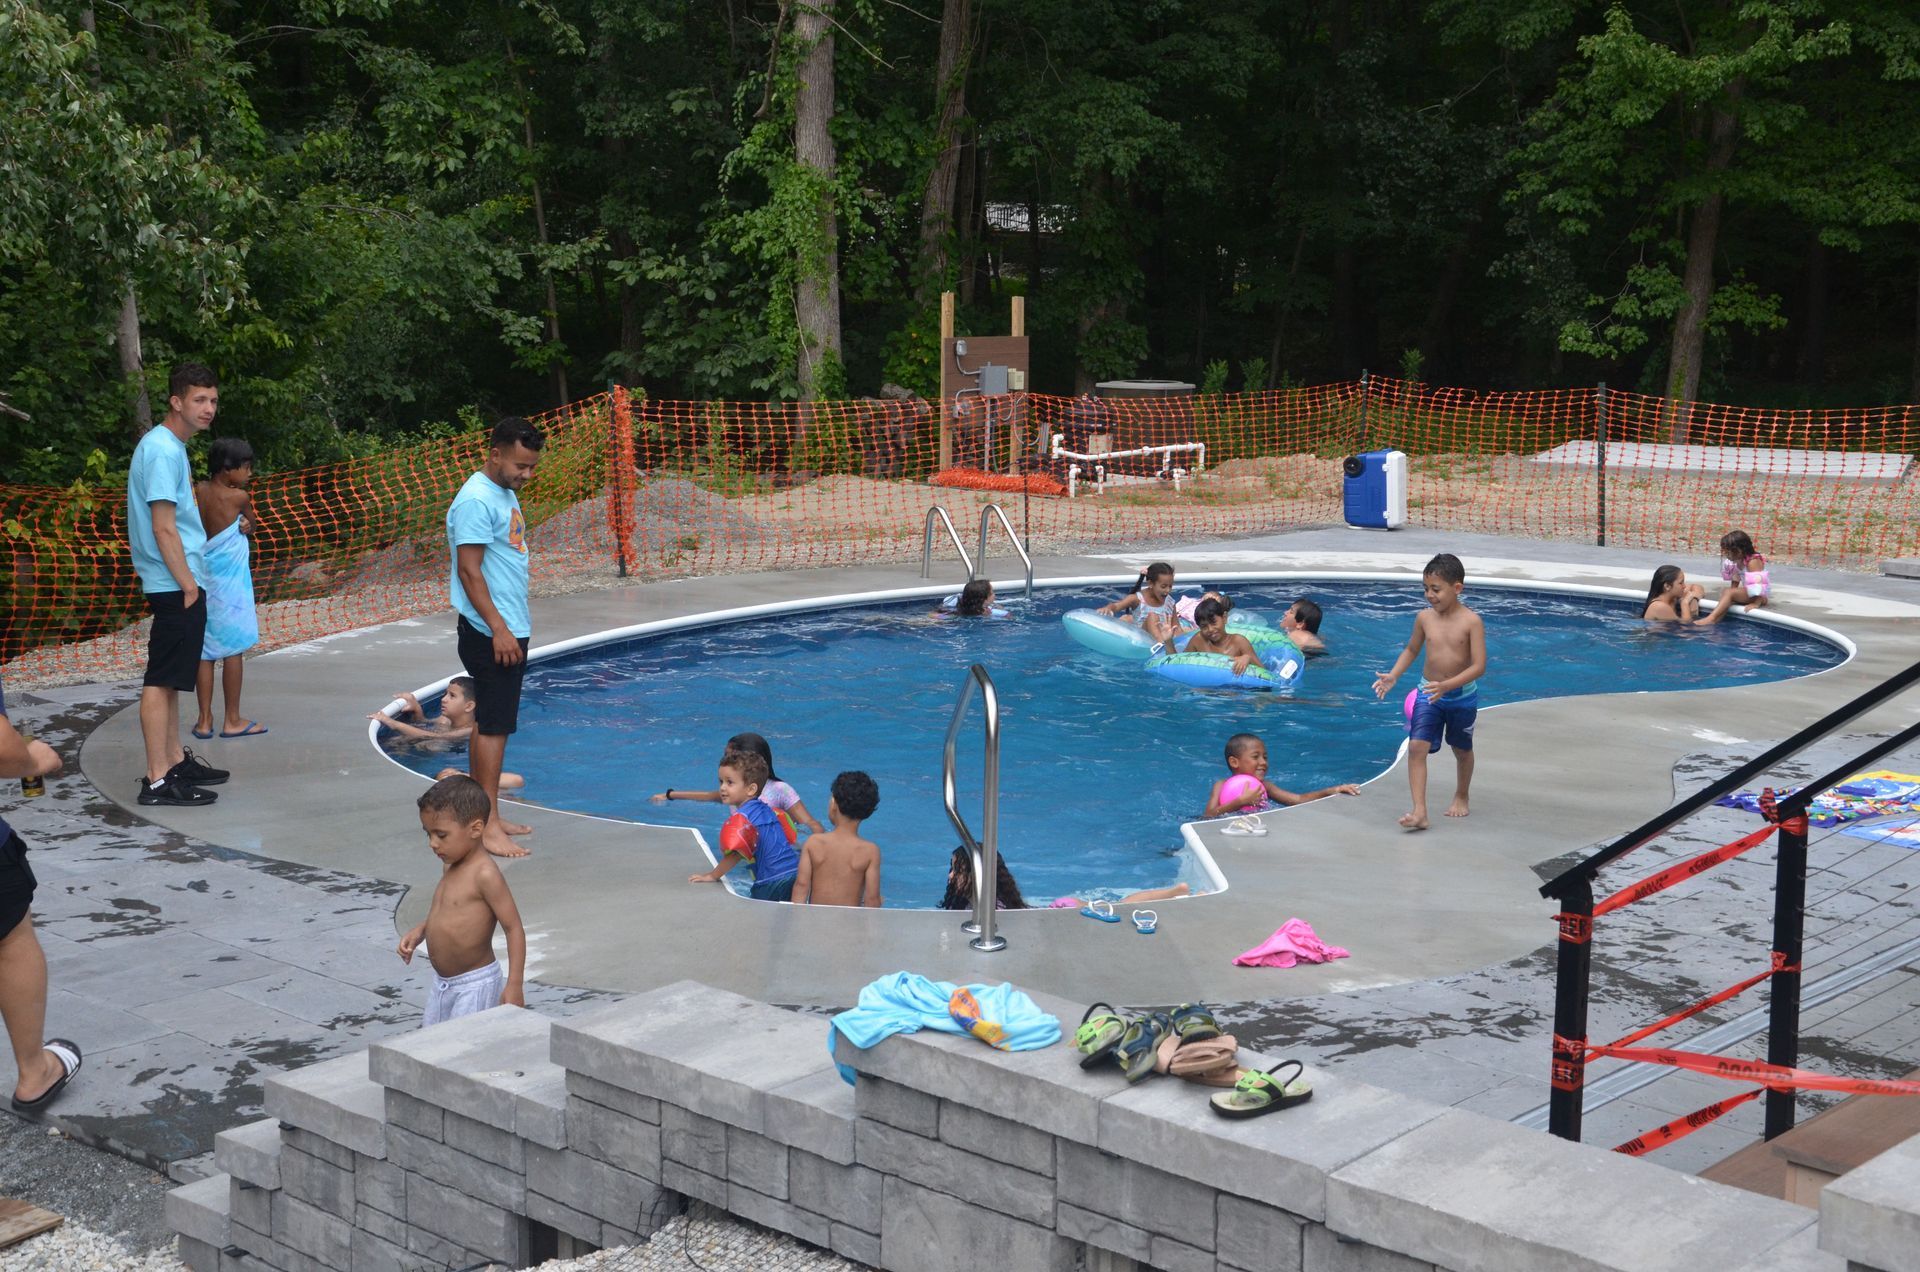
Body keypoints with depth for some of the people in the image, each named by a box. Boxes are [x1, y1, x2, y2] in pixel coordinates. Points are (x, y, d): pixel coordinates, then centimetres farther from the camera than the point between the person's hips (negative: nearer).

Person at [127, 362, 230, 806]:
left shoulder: (170, 447, 15)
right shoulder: (163, 452, -16)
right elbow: (163, 527, -20)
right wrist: (188, 585, -17)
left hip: (179, 584, 10)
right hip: (175, 585, -10)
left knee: (170, 678, 16)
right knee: (161, 680, -8)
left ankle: (176, 761, 25)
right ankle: (157, 779, -7)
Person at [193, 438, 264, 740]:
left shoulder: (199, 492, 2)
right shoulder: (239, 496, -10)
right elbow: (250, 527, 6)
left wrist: (238, 525, -1)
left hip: (204, 577, 5)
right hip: (230, 579, -5)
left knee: (205, 649, 8)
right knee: (233, 649, 2)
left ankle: (205, 720, 10)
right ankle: (233, 720, 7)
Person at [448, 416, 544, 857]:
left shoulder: (505, 493, 14)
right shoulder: (477, 500, -18)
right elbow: (469, 570, -21)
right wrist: (498, 630, -23)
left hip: (509, 630, 10)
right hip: (490, 634, -10)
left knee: (488, 724, 13)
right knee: (494, 726, -8)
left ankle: (483, 816, 19)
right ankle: (488, 825, -5)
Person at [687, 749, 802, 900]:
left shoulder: (742, 817, -11)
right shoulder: (766, 810, 17)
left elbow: (736, 852, -18)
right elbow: (790, 837, 25)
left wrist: (713, 876, -6)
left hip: (772, 885, -8)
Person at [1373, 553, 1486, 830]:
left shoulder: (1471, 621, -17)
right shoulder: (1425, 617, -5)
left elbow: (1479, 666, -20)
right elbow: (1411, 650, 13)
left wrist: (1447, 685, -32)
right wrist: (1393, 675, -2)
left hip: (1462, 696, -2)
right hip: (1428, 694, 2)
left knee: (1462, 749, 18)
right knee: (1417, 747, -13)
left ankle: (1461, 797, 43)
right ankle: (1419, 811, -16)